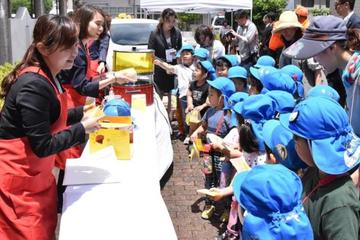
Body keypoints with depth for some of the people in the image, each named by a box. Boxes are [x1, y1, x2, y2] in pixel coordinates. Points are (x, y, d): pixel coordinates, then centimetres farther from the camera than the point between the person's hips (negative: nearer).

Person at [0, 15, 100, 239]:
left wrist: (80, 113, 7)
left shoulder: (48, 77, 5)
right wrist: (82, 129, -15)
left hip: (37, 175, 10)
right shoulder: (34, 86, -26)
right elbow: (43, 146, -24)